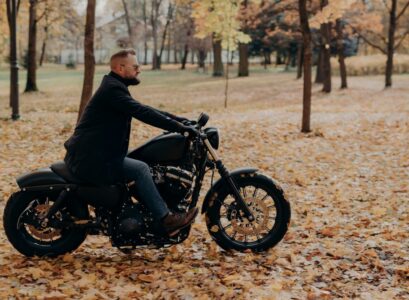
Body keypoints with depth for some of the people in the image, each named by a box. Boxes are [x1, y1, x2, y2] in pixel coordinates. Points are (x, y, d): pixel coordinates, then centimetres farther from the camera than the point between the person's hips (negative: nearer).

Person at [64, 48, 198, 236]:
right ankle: (166, 220, -12)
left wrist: (180, 120, 11)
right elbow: (142, 113, -24)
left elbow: (144, 110, 18)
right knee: (140, 169, -16)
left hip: (93, 155, 11)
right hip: (90, 160, -11)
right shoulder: (112, 89, -16)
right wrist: (179, 127, -23)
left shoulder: (115, 87, 17)